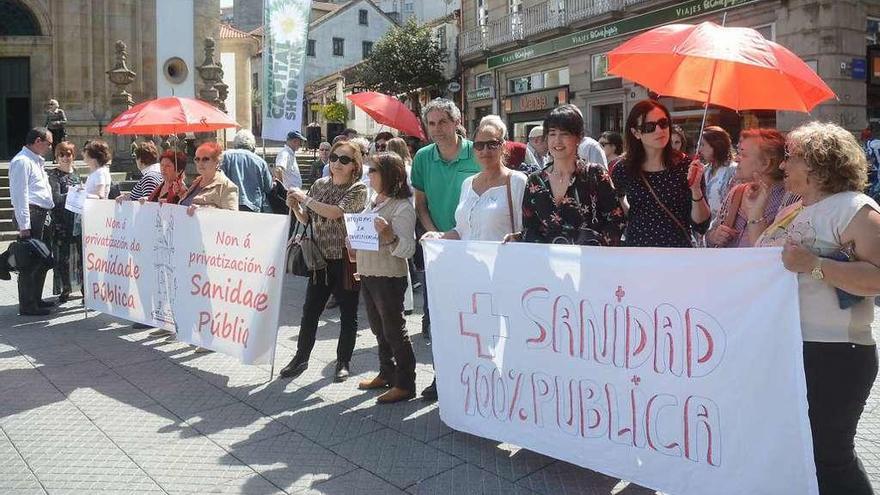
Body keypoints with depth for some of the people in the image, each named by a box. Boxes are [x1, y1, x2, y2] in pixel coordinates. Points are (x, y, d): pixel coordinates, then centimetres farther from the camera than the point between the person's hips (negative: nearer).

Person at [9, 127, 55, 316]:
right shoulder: (22, 161, -11)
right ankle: (27, 306, -1)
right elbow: (20, 194, -17)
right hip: (30, 214, -10)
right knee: (29, 262, -6)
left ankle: (36, 299, 27)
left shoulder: (37, 161, 20)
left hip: (41, 214, 10)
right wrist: (24, 225, -20)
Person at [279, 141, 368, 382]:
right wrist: (295, 207, -7)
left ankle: (343, 362, 22)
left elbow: (335, 213, -23)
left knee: (348, 314, 7)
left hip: (346, 260, -4)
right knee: (310, 311, 9)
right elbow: (307, 219, 13)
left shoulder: (358, 189, -9)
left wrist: (305, 199, -17)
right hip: (321, 258, 4)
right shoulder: (320, 184, 7)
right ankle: (301, 358, 25)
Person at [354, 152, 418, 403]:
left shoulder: (402, 207, -16)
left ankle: (404, 384, 10)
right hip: (367, 274, 9)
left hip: (389, 277, -8)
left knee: (394, 330, 0)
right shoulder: (373, 201, 9)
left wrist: (389, 235, -37)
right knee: (378, 329, 18)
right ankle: (386, 374, 32)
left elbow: (407, 249, -22)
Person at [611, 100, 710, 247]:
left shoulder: (687, 166, -11)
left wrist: (696, 189, -24)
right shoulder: (623, 170, -8)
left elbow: (701, 226, -12)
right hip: (636, 246, 1)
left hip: (679, 248, -1)